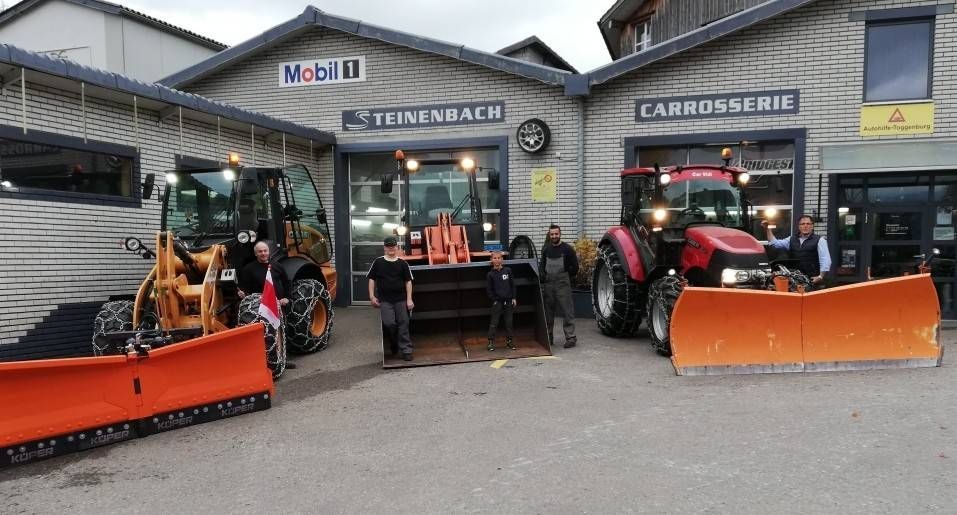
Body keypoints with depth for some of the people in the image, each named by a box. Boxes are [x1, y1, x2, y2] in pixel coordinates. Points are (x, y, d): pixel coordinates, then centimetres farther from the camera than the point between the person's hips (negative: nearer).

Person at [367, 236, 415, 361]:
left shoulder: (402, 263, 3)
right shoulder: (378, 262, 3)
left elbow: (408, 281, 4)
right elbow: (371, 279, 7)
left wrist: (409, 299, -2)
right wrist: (372, 296, 0)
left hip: (401, 299, 1)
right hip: (385, 300, -1)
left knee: (403, 324, 3)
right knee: (389, 323, -11)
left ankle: (406, 350, 12)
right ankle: (393, 345, 16)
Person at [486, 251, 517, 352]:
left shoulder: (508, 270, 3)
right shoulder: (490, 274, -2)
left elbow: (513, 285, 7)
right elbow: (488, 289, 0)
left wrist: (513, 298, 3)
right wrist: (494, 300, -6)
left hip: (508, 301, 2)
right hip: (497, 302, -2)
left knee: (509, 322, 9)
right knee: (494, 322, -1)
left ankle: (509, 341, 19)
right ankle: (491, 342, 4)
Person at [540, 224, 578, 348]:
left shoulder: (567, 249, -4)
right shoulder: (546, 249, 11)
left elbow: (575, 267, 0)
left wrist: (565, 277, 3)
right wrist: (543, 280, 8)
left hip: (562, 284, -5)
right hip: (548, 284, 5)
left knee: (567, 311, -7)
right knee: (548, 311, 11)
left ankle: (570, 337, -4)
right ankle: (548, 337, 21)